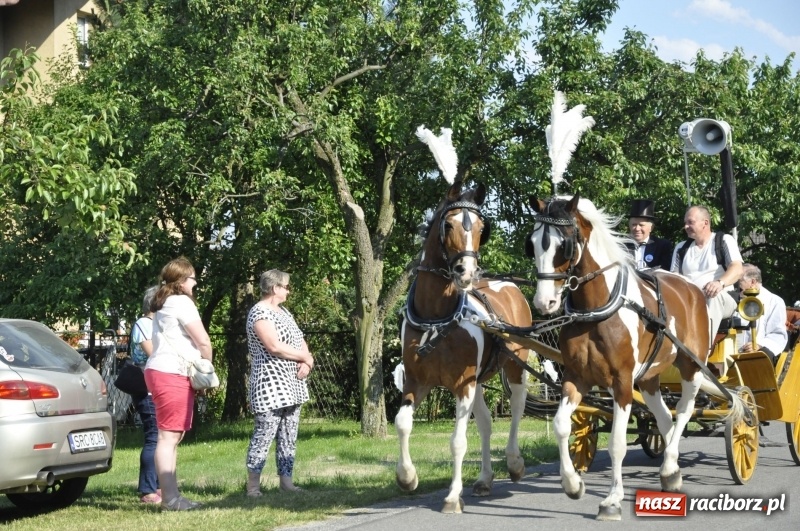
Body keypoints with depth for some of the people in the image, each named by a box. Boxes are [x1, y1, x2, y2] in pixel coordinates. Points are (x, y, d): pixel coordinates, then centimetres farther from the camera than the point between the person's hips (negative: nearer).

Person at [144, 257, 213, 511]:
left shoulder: (165, 304, 22)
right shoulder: (181, 302, -7)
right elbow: (203, 341, -11)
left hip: (164, 373, 10)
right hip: (172, 375, -10)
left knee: (173, 436, 12)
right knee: (168, 436, -12)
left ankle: (170, 495, 13)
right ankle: (169, 498, -14)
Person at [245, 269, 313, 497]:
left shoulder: (283, 311, 18)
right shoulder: (259, 313, -11)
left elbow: (300, 341, 16)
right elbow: (275, 346, -20)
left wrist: (306, 364, -4)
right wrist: (305, 357, -8)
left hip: (293, 385, 9)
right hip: (271, 385, -9)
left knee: (288, 437, 8)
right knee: (264, 435, -9)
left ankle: (286, 482, 12)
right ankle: (253, 487, -6)